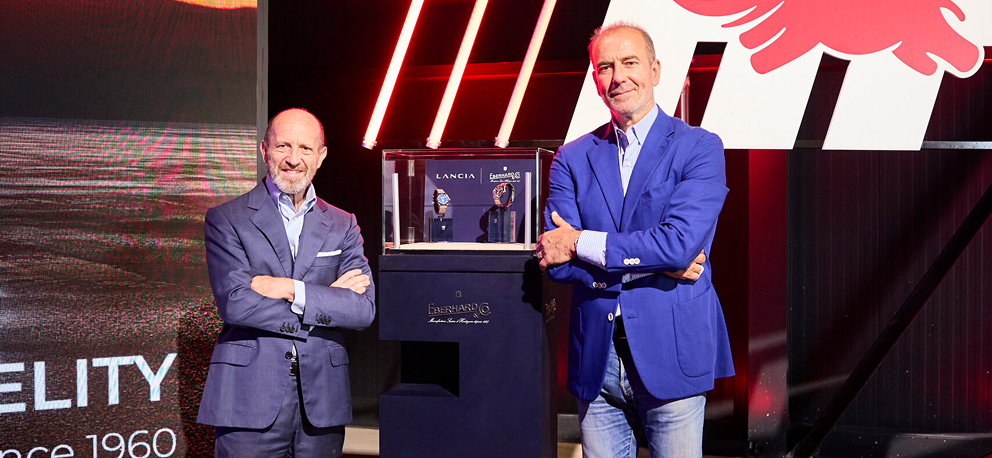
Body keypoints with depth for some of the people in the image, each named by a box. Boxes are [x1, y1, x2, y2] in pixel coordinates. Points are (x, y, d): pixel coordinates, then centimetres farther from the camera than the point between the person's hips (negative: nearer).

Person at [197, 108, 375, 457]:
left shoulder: (342, 226, 12)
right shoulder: (226, 219, 3)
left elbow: (364, 308, 0)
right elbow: (234, 302, -11)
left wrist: (293, 290, -12)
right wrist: (327, 299, -8)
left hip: (321, 402, 3)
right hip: (250, 399, -3)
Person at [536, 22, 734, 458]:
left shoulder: (698, 148, -2)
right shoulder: (572, 158, 7)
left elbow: (681, 242, -16)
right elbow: (556, 262, -4)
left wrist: (582, 243, -11)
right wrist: (656, 266, -12)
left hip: (670, 354, -3)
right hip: (596, 360, 3)